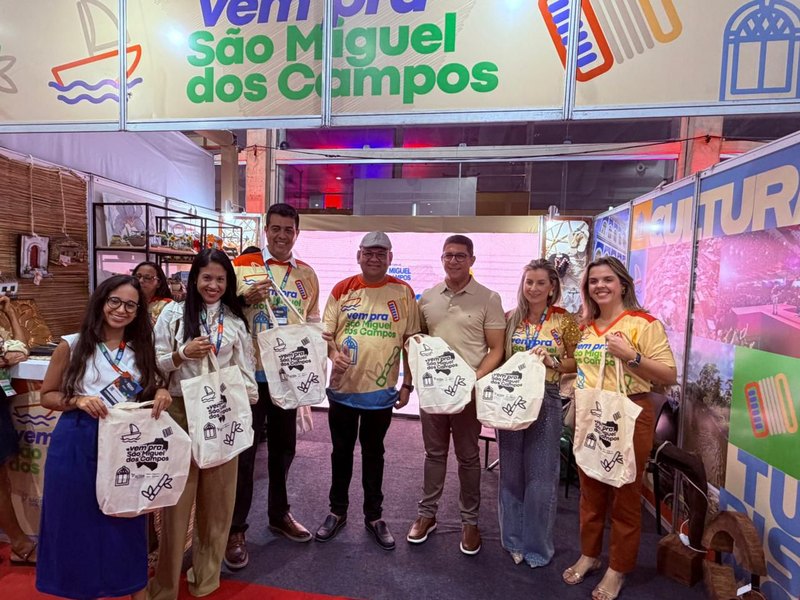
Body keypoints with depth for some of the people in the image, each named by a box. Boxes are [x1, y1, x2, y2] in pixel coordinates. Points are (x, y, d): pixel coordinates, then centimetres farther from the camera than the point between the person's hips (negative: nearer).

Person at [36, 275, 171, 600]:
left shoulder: (141, 350, 4)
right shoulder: (72, 346, -4)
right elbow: (47, 395, 2)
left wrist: (161, 394, -10)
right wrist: (78, 401, -17)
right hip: (77, 446, -2)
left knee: (126, 523, 12)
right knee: (78, 524, 10)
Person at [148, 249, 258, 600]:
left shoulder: (236, 320, 5)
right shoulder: (174, 313, 0)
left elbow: (245, 370, 7)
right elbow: (154, 362, 0)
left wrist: (248, 409, 1)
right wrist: (182, 353, -16)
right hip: (181, 412, -2)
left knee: (216, 497, 10)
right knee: (177, 496, 8)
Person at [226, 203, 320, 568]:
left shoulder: (307, 275, 7)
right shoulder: (241, 266, -3)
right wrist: (245, 300, -20)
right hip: (249, 373, -3)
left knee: (284, 446, 16)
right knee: (243, 450, 5)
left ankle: (279, 514, 36)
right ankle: (235, 529, 21)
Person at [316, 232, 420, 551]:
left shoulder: (403, 292, -3)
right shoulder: (342, 290, -1)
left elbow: (411, 341, 1)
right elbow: (325, 332, 3)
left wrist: (407, 383, 0)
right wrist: (334, 354, -18)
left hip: (381, 390, -1)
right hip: (343, 387, 1)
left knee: (373, 453, 15)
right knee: (341, 451, 16)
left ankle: (374, 516, 33)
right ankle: (337, 511, 36)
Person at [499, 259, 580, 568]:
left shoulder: (564, 321, -2)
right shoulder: (510, 318, 3)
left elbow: (577, 362, 0)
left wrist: (553, 362, -17)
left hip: (545, 400, -2)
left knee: (540, 476, 6)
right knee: (511, 473, 13)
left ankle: (537, 545, 26)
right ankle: (514, 539, 32)